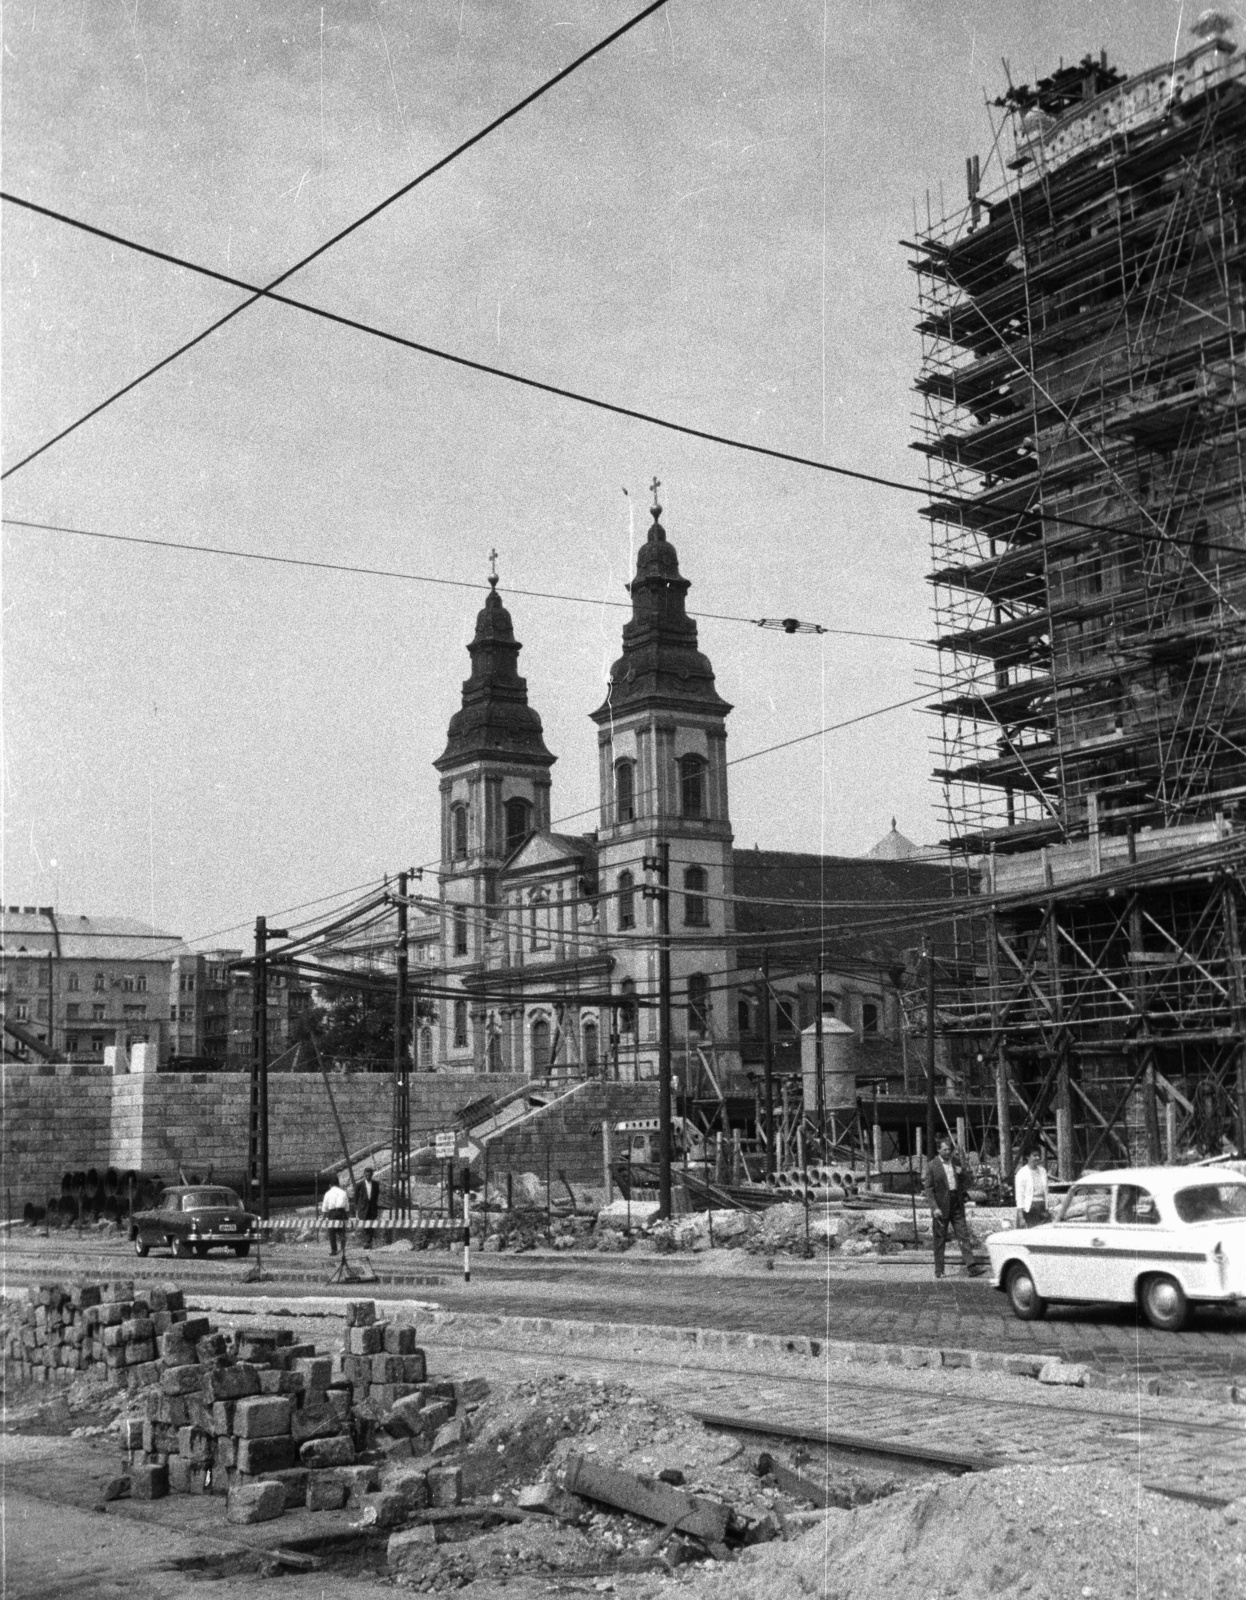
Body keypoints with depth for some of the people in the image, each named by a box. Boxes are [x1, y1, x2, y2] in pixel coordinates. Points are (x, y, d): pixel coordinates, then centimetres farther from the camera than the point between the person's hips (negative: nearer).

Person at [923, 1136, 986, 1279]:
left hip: (957, 1206, 4)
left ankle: (972, 1267, -10)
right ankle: (939, 1271, 12)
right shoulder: (932, 1166, -5)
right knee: (940, 1239, 4)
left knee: (964, 1235, -4)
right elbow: (928, 1189, -7)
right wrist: (934, 1208, -17)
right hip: (941, 1207, -4)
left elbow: (963, 1181, 16)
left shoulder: (956, 1162, 9)